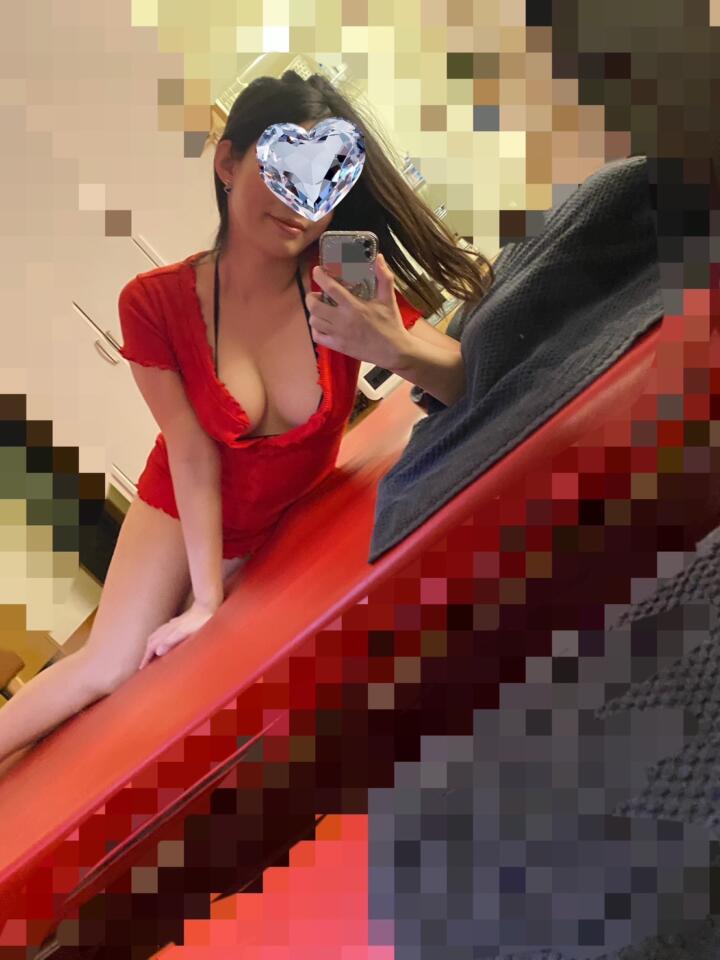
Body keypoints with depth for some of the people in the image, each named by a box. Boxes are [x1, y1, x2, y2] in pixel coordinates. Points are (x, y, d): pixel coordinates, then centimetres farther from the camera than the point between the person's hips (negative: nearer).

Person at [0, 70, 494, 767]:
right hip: (185, 508, -1)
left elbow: (478, 382, -29)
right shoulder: (154, 302, -25)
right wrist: (205, 598, -16)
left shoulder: (349, 290, -24)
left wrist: (396, 351, -51)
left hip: (294, 520, 2)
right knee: (108, 669, -7)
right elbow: (194, 455, -20)